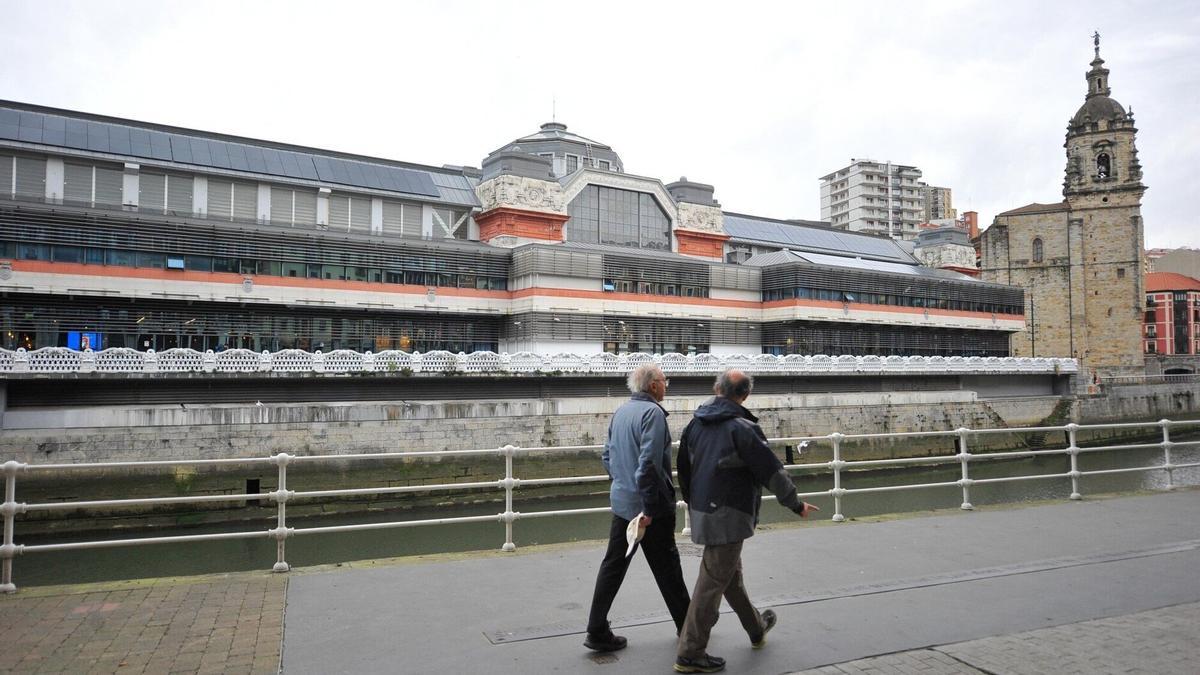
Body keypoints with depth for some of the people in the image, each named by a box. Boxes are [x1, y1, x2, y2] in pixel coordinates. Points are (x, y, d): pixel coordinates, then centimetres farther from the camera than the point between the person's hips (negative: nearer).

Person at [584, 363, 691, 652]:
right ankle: (686, 625, 27)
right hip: (651, 506, -7)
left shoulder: (620, 412, 8)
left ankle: (597, 632, 13)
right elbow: (649, 463, -25)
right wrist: (649, 508, -22)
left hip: (621, 502, 7)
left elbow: (607, 456, 15)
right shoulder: (652, 412, -18)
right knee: (666, 567, 9)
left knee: (613, 564, 10)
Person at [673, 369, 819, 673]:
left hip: (701, 511, 8)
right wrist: (797, 505, 1)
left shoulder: (695, 423, 5)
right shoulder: (742, 428, -17)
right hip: (727, 516, -8)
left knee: (731, 573, 23)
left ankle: (756, 629, 43)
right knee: (713, 582, 0)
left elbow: (683, 468, 14)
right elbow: (772, 471, -12)